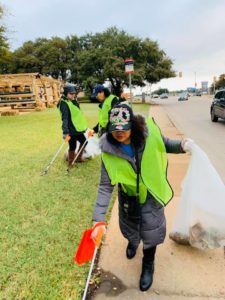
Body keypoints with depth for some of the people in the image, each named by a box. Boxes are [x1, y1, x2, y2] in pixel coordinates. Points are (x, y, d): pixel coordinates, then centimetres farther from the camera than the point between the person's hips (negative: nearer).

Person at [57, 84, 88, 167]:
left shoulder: (73, 101, 12)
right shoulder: (64, 103, -17)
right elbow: (65, 118, -27)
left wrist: (83, 127, 27)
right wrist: (65, 131, -36)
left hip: (77, 128, 10)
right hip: (71, 130, -10)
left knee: (83, 141, 21)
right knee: (72, 146, 0)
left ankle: (79, 157, 37)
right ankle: (70, 164, 16)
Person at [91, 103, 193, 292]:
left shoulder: (149, 133, -26)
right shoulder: (108, 150, -26)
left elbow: (164, 144, -3)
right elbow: (106, 186, -21)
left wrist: (180, 145, -25)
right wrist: (99, 219, -25)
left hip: (152, 193, 0)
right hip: (128, 196, 1)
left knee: (151, 232, 12)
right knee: (129, 227, 24)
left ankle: (148, 266, 44)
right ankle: (133, 242, 64)